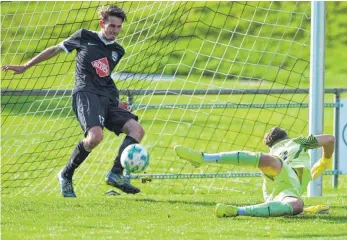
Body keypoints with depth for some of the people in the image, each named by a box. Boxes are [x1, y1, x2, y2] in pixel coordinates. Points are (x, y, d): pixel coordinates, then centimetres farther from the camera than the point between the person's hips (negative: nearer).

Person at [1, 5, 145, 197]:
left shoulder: (118, 51, 20)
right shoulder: (85, 37, 6)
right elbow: (55, 50, 17)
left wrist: (116, 101, 23)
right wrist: (25, 67, 19)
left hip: (107, 98, 6)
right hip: (86, 94, -6)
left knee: (137, 129, -15)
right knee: (95, 136, -30)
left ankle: (116, 174, -17)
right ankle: (66, 176, -10)